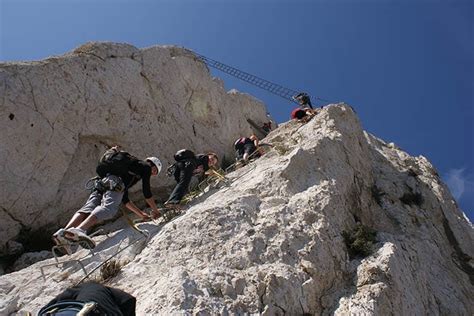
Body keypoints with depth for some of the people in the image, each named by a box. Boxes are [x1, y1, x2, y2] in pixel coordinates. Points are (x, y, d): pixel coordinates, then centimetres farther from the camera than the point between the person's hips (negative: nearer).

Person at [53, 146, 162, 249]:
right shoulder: (146, 166, 22)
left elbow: (125, 200, 43)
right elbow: (146, 192, 12)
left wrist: (141, 214, 47)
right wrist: (156, 211, 23)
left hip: (100, 183, 8)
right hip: (115, 184, -8)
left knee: (88, 208, -12)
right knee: (108, 208, -28)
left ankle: (63, 232, -35)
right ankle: (80, 230, -51)